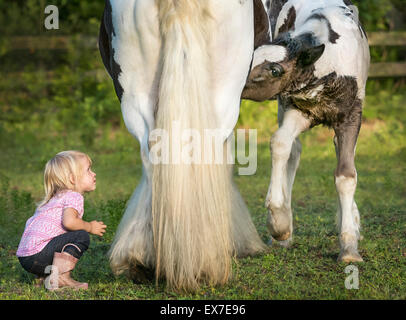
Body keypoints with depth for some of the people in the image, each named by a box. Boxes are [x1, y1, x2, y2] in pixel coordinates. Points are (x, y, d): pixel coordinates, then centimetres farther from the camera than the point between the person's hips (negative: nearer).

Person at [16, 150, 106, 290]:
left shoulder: (55, 197, 27)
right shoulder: (74, 196, -6)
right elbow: (69, 221, -25)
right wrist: (89, 227, -7)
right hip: (38, 255, -10)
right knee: (82, 236, -13)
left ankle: (42, 277, 16)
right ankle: (60, 277, -22)